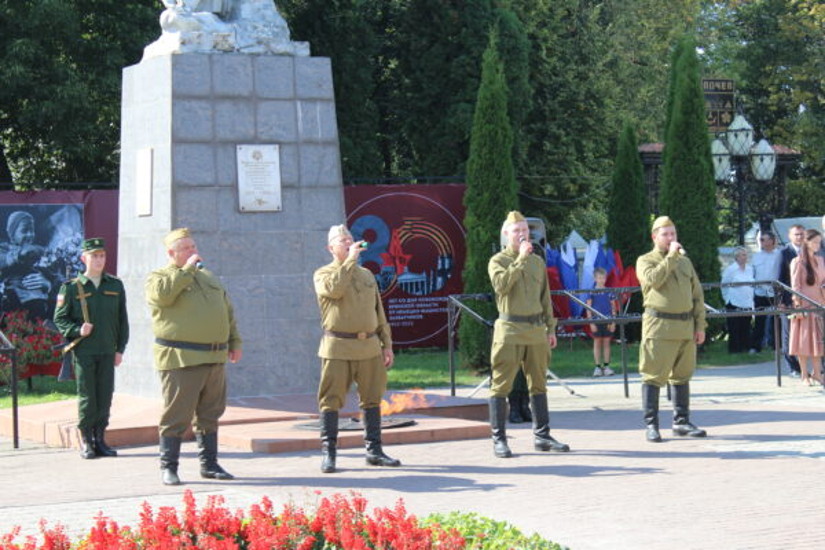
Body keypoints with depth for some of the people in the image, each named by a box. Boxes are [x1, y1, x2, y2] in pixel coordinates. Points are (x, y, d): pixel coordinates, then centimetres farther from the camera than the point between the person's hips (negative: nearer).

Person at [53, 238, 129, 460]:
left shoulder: (115, 286, 9)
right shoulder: (71, 288, 0)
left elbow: (122, 320, 11)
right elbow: (59, 319, 2)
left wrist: (120, 349, 6)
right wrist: (77, 331, -15)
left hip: (108, 352, 3)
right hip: (83, 351, -3)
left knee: (105, 396, 3)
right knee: (87, 397, -2)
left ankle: (99, 439, 12)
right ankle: (85, 442, 6)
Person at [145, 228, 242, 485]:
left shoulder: (208, 276, 21)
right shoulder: (158, 277, 0)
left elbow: (227, 311, 25)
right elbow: (162, 293, -24)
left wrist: (234, 341, 17)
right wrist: (186, 270, -16)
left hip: (215, 358, 6)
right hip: (180, 358, -6)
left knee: (209, 414, 11)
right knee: (176, 415, -5)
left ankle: (209, 464, 18)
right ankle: (168, 467, 1)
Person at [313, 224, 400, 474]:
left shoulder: (367, 275, 18)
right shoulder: (323, 274, 3)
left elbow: (379, 312, 20)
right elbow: (334, 288, -22)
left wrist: (387, 344, 14)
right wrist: (351, 259, -15)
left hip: (369, 347, 5)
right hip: (338, 348, -5)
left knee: (372, 399, 8)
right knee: (331, 401, -5)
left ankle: (374, 451, 16)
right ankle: (328, 453, -2)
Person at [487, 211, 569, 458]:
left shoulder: (538, 262, 15)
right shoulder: (498, 261, -1)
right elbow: (501, 284, -21)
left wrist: (550, 328, 15)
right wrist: (521, 259, -17)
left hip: (536, 329, 5)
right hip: (510, 329, -5)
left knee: (538, 383, 9)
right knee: (501, 384, -5)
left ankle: (541, 435, 16)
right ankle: (498, 439, -2)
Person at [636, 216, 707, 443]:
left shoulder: (685, 262, 18)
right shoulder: (645, 260, 4)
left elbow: (697, 295, 17)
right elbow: (652, 279, -19)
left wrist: (700, 325, 9)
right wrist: (671, 257, -14)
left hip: (685, 327, 5)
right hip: (659, 326, -5)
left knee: (682, 375, 10)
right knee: (653, 376, -7)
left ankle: (681, 422, 19)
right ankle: (651, 425, -5)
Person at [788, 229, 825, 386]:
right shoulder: (798, 262, -6)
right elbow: (795, 286, -9)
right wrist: (798, 306, -14)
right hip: (804, 305, -6)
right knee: (804, 340, -3)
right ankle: (805, 375, 2)